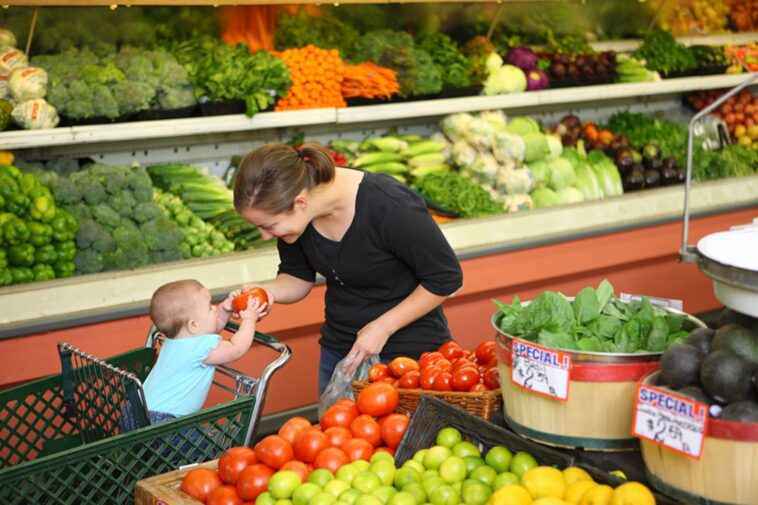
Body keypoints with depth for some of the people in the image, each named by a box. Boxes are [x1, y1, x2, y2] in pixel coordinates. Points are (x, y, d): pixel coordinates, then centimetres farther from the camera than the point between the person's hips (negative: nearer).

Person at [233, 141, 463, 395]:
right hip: (338, 348, 6)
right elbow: (298, 278, 3)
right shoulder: (290, 210, -14)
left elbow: (446, 278, -18)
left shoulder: (390, 207, -30)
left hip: (408, 349, -5)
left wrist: (383, 327, -20)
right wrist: (268, 291, -19)